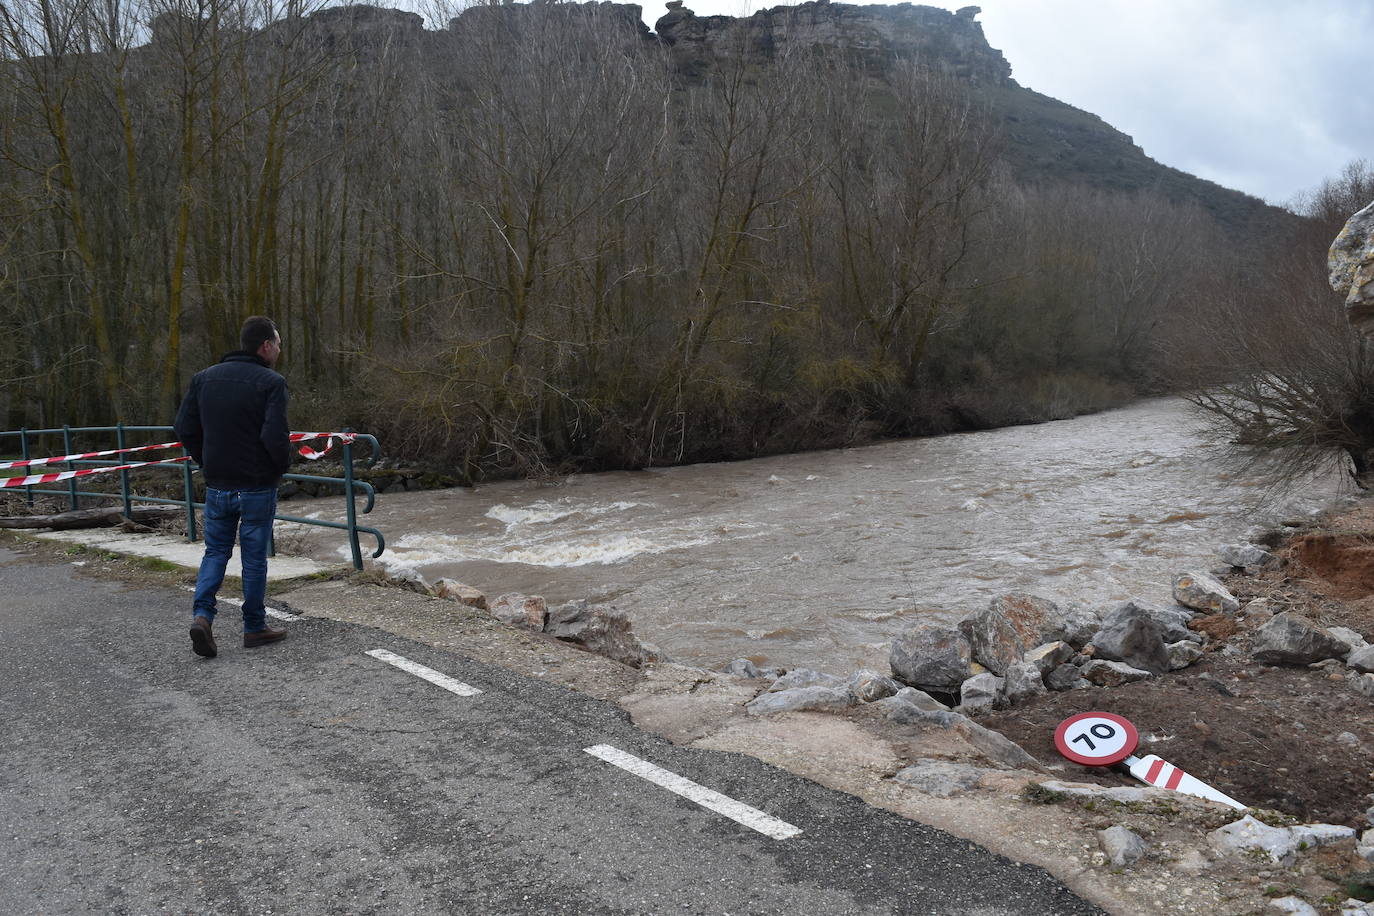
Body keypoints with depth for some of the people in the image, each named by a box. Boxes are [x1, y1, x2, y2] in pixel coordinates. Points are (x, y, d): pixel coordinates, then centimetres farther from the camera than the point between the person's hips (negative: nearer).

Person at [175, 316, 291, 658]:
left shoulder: (204, 378, 5)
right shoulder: (270, 382, -14)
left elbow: (185, 428, 4)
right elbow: (275, 437, -23)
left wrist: (207, 464, 13)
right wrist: (282, 466, -4)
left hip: (217, 486, 4)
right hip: (257, 487, -4)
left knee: (215, 551, 17)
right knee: (254, 557, 7)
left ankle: (202, 614, 0)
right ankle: (255, 627, 18)